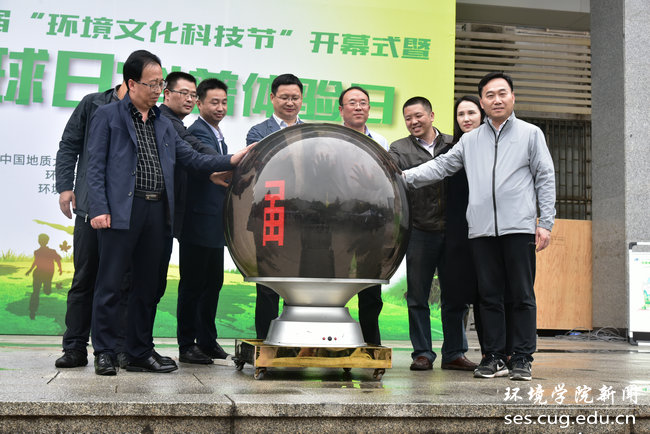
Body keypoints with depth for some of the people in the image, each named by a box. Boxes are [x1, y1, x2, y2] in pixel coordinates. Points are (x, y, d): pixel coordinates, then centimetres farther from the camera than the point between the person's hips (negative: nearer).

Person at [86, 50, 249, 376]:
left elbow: (191, 158, 17)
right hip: (122, 210, -6)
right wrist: (99, 209, -13)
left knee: (147, 286, 9)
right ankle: (104, 354, 7)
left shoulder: (164, 124, 19)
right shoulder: (108, 116, 3)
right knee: (109, 284, -2)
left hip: (157, 211, 6)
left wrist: (230, 161, 4)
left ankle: (140, 353, 17)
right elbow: (96, 166, -3)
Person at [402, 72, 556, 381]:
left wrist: (545, 223, -1)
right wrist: (403, 177, 1)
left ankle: (521, 359, 6)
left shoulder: (530, 134, 10)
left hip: (519, 227, -2)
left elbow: (545, 178, 7)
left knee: (521, 295, -1)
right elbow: (440, 166, 15)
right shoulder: (470, 141, 17)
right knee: (489, 295, 5)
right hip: (482, 229, 3)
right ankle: (494, 357, 11)